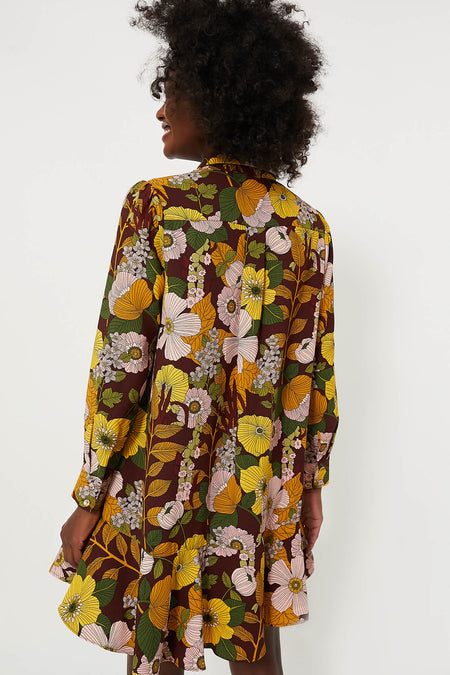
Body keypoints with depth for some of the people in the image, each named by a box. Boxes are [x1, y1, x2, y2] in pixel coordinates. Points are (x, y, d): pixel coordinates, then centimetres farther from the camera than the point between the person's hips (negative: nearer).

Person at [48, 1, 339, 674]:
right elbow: (317, 368, 1)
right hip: (265, 483, 4)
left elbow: (122, 363, -15)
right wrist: (313, 483, 12)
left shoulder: (156, 205, -14)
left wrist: (89, 499, -7)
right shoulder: (308, 226, -2)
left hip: (163, 475, -3)